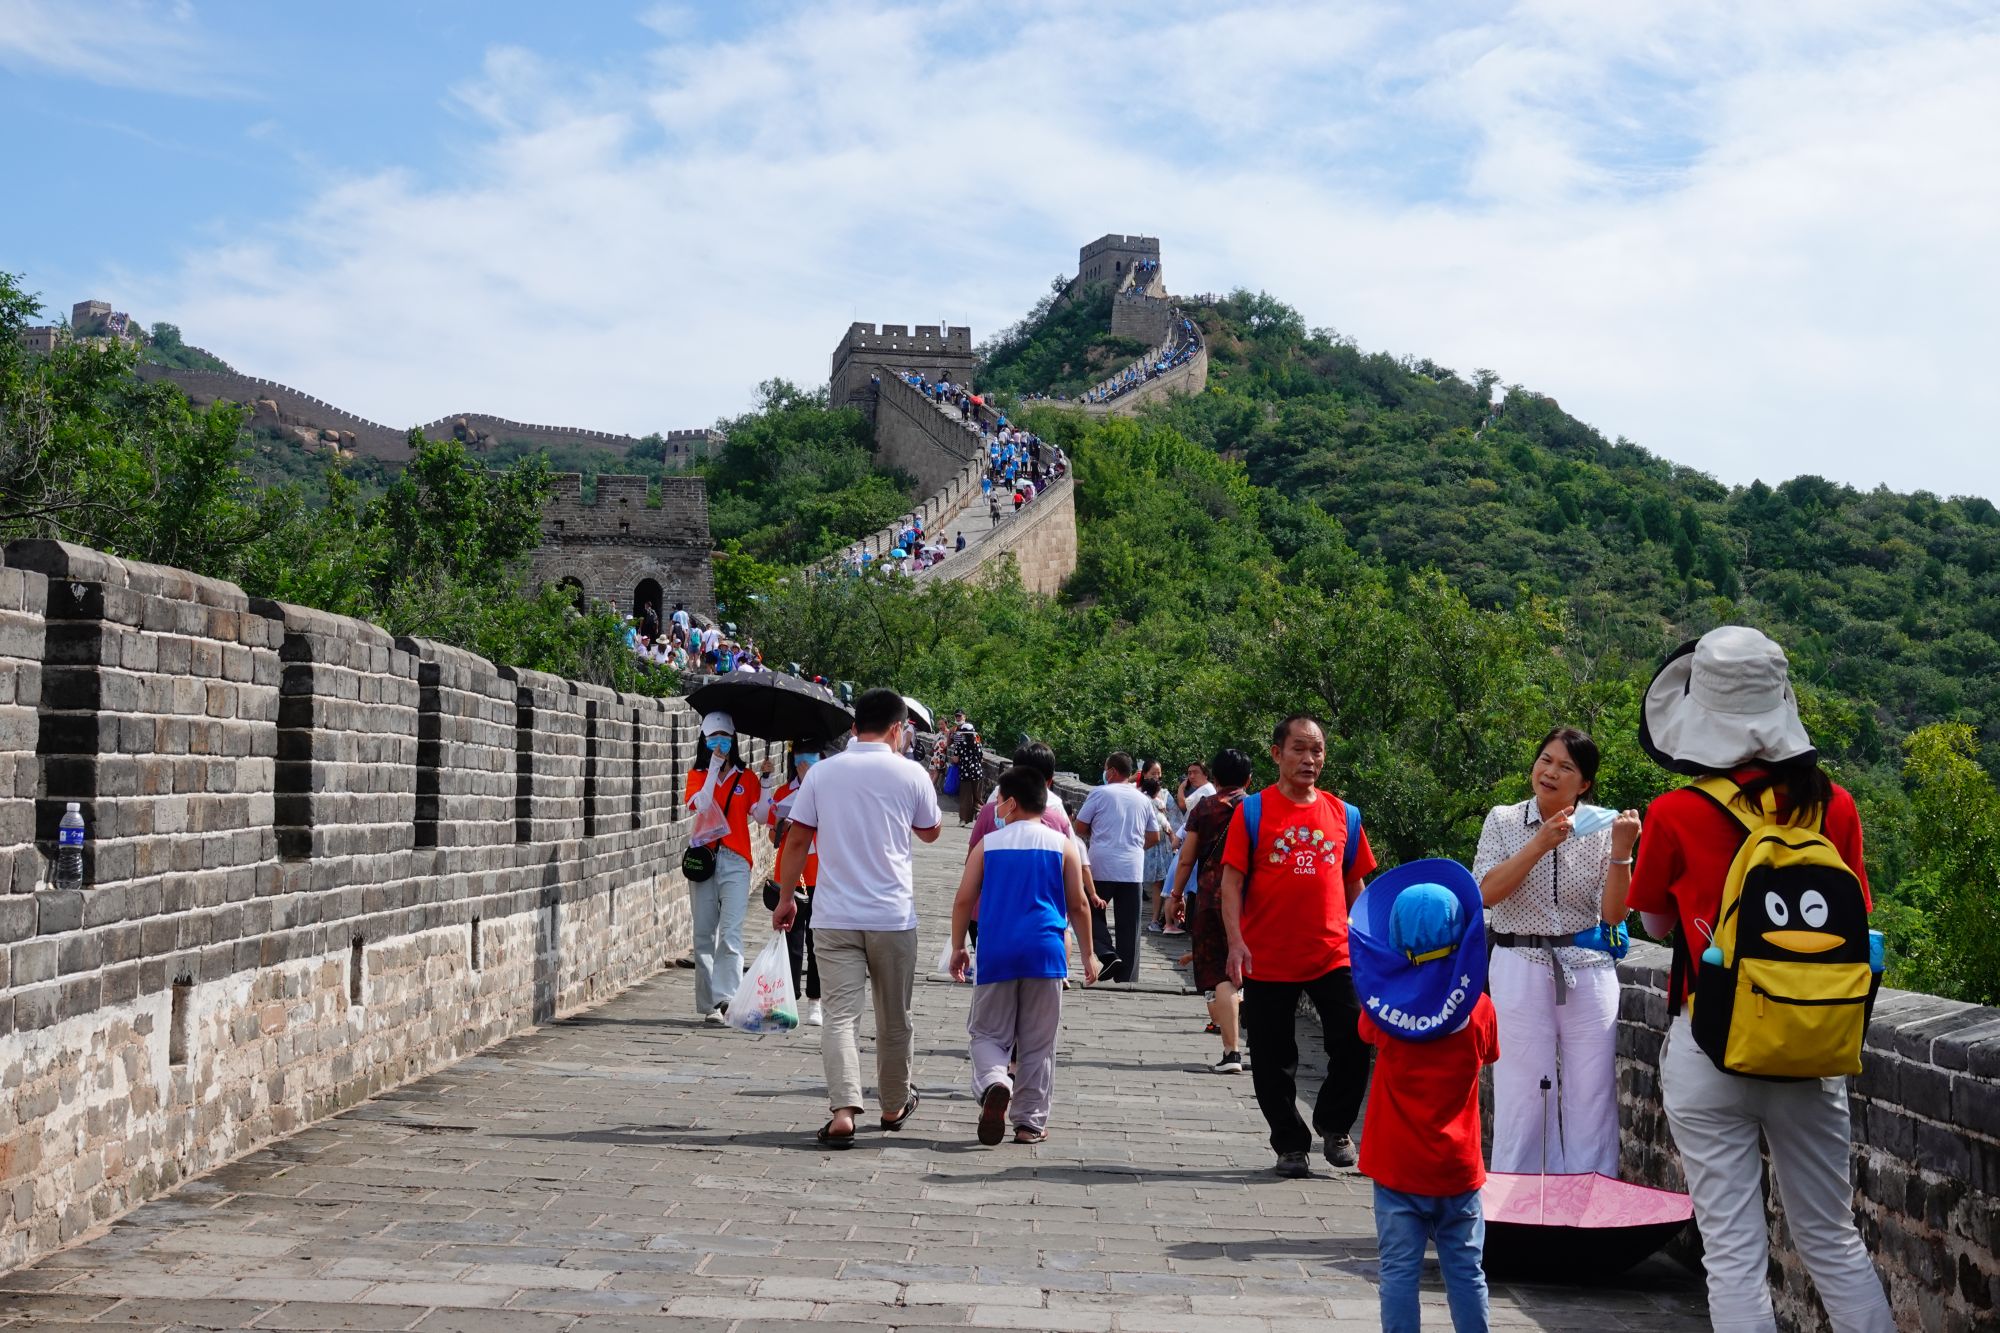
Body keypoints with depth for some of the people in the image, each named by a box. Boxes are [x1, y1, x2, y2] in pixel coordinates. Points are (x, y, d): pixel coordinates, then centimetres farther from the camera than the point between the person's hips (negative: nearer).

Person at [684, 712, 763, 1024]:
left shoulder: (746, 778, 9)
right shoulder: (698, 775, 10)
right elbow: (700, 804, -10)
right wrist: (714, 765, -14)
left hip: (735, 862, -2)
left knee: (731, 934, -14)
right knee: (704, 935, 4)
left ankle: (725, 999, -22)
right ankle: (710, 1004, 9)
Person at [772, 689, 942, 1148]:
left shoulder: (822, 771, 1)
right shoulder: (910, 774, -3)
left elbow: (797, 839, 2)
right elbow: (929, 832, 14)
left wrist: (786, 898, 13)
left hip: (834, 916, 0)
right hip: (893, 916, 0)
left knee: (840, 1014, -2)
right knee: (893, 1019, 14)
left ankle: (843, 1109, -17)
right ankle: (895, 1105, 30)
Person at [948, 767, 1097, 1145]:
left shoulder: (987, 845, 5)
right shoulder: (1063, 845, 5)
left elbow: (963, 901, 5)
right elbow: (1078, 906, 5)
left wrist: (958, 948, 16)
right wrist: (1087, 954, 15)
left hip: (996, 953, 0)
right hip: (1045, 952, 0)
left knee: (987, 1032, 9)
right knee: (1038, 1043, 9)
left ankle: (993, 1082, -20)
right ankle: (1031, 1121, 10)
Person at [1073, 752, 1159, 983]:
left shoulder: (1100, 793, -2)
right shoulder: (1143, 800, 10)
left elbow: (1080, 828, 1)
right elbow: (1154, 837, 15)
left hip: (1102, 867, -3)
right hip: (1133, 869, 3)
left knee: (1093, 910, 13)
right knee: (1129, 925, 6)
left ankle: (1106, 953, -10)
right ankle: (1126, 978, 6)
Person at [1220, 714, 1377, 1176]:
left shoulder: (1343, 814, 8)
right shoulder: (1253, 810, -1)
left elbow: (1355, 884, 15)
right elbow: (1232, 880, -5)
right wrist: (1236, 940, -16)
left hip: (1332, 955, 2)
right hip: (1268, 960, -2)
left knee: (1354, 1041, -9)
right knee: (1274, 1061, 6)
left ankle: (1333, 1124, 17)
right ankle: (1290, 1145, 24)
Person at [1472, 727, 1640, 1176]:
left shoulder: (1601, 828, 2)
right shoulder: (1504, 820, 2)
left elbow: (1613, 915, -2)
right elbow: (1486, 892, -12)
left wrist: (1620, 852, -15)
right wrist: (1540, 844, -19)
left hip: (1588, 971, 1)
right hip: (1520, 970, -1)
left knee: (1591, 1098, 3)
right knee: (1521, 1094, 2)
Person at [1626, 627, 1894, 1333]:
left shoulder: (1674, 815, -11)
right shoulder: (1834, 806, -3)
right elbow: (1855, 925, 10)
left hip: (1709, 1049, -3)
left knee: (1734, 1254, 4)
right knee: (1833, 1242, 16)